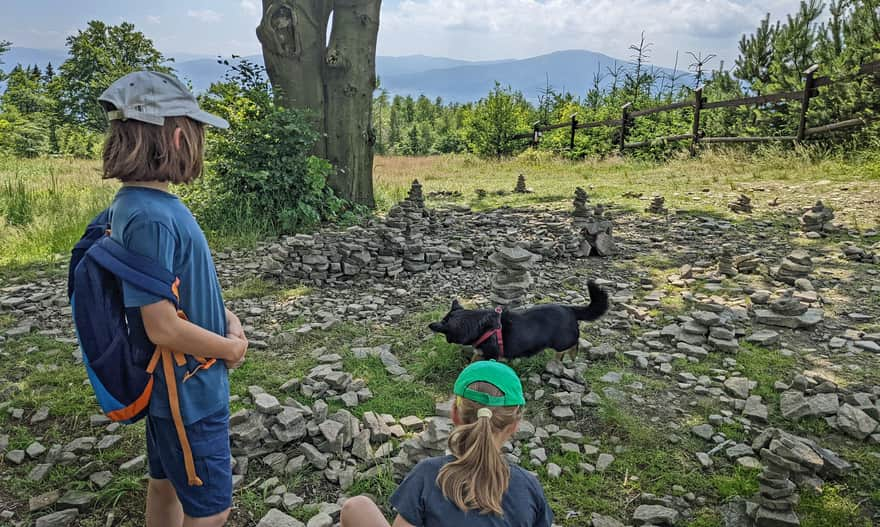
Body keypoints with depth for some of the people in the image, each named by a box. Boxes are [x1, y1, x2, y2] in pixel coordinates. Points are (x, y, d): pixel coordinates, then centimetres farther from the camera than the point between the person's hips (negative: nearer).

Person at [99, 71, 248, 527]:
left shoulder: (151, 203, 2)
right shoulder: (150, 218, -28)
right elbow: (163, 327, -27)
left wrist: (228, 318, -1)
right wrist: (231, 348, -13)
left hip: (172, 387, 9)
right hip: (189, 391, -9)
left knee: (167, 485, 25)